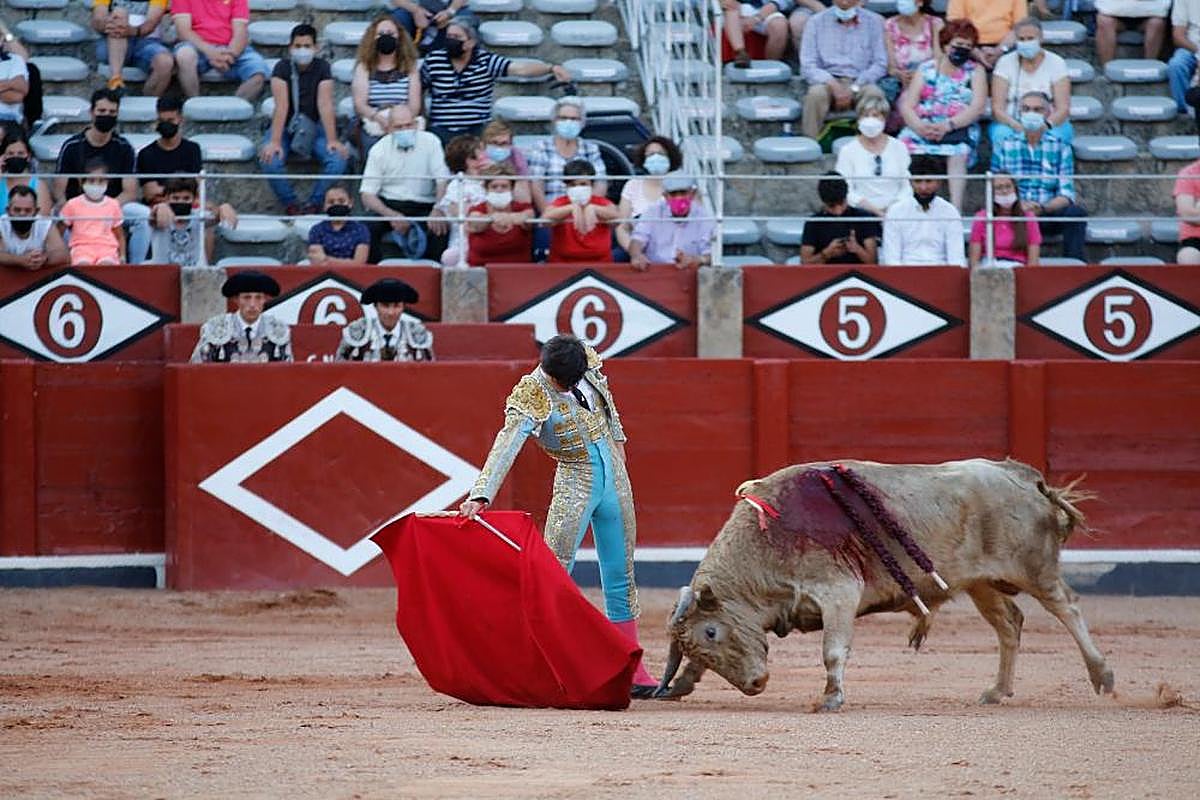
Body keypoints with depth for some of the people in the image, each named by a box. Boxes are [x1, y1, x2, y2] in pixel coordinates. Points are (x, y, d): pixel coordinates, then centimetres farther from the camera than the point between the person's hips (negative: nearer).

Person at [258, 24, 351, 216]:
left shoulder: (322, 67, -6)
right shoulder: (283, 67, -10)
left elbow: (325, 105, -15)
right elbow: (281, 106, -20)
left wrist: (332, 140, -25)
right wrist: (274, 142, -31)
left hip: (314, 128, 1)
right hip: (285, 127, -1)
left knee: (339, 159, -26)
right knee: (269, 161, -31)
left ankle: (313, 203, -9)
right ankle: (291, 205, -9)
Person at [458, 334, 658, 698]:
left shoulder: (588, 361, -5)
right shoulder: (530, 397, -22)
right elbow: (505, 448, -34)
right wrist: (480, 495, -46)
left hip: (614, 476, 6)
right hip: (574, 485, -6)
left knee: (621, 578, 10)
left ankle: (632, 672, 16)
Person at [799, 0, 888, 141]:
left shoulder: (874, 21, 6)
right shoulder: (816, 22, 6)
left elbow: (880, 64, 1)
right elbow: (807, 66, 0)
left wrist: (853, 89, -13)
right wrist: (833, 85, -18)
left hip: (860, 83, 0)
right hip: (828, 82, 0)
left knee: (875, 93, -33)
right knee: (816, 93, -33)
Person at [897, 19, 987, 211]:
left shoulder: (975, 72, 12)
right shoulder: (926, 69, 15)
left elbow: (977, 107, -2)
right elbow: (907, 106, 6)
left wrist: (948, 125, -17)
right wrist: (919, 126, -16)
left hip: (959, 129, -1)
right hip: (923, 128, 1)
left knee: (958, 155, -33)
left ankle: (956, 209, -40)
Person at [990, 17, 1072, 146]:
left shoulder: (1056, 63, 2)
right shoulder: (1005, 63, 3)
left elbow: (1063, 109, -6)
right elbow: (997, 108, -5)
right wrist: (1016, 126, -26)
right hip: (1011, 124, 0)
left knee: (1055, 136, -36)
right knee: (1002, 134, -35)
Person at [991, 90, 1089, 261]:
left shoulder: (1061, 148, 10)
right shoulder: (1004, 146, 11)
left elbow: (1066, 194, 1)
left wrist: (1042, 208, -19)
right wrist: (1018, 205, -17)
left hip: (1048, 216, 1)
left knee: (1076, 212, -30)